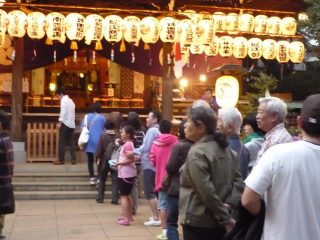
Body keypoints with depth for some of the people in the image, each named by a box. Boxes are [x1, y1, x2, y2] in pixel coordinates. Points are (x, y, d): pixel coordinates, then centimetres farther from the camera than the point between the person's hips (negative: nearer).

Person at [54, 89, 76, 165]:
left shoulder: (63, 100, -6)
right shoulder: (70, 100, 20)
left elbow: (63, 112, -16)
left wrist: (60, 122, -16)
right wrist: (71, 121, 16)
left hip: (65, 123, -8)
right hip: (72, 124, 8)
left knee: (62, 142, -2)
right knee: (71, 142, 7)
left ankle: (61, 160, 0)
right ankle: (73, 159, 4)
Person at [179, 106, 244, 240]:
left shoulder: (197, 152, -17)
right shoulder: (225, 149, 9)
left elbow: (206, 191, -22)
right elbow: (238, 180, 4)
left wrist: (225, 218, -16)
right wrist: (229, 205, -5)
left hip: (198, 221, -8)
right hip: (218, 221, 8)